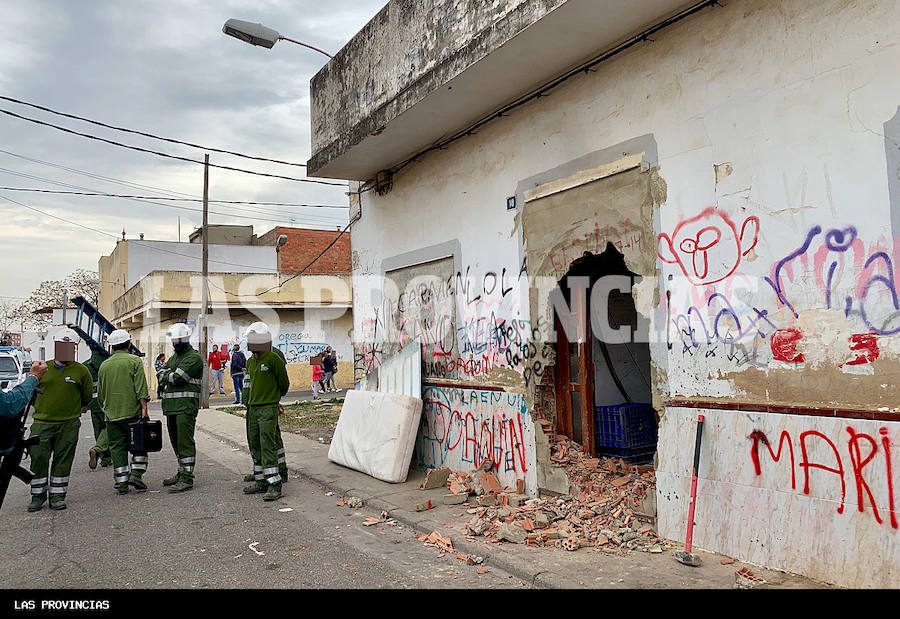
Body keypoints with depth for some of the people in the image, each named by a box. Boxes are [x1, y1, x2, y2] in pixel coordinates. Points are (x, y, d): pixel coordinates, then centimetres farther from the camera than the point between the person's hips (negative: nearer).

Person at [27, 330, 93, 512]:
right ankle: (38, 495, 16)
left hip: (69, 425, -1)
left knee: (63, 461, 4)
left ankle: (57, 496, 14)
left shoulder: (81, 371, 2)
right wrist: (43, 409, 14)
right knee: (38, 459, 0)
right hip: (42, 423, 1)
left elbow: (88, 396, 13)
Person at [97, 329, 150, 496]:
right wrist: (144, 407, -11)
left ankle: (121, 482, 7)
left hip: (112, 414, 4)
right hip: (133, 412, -4)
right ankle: (136, 474, -4)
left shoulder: (104, 365, 10)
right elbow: (141, 388, -12)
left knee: (117, 447, 7)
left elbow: (100, 393, 16)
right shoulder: (134, 361, -4)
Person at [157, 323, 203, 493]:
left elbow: (178, 378, -17)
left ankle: (187, 479, -8)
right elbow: (161, 378, 12)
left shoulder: (194, 357, -8)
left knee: (185, 441, -9)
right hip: (171, 406, 9)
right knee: (176, 441, 15)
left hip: (186, 406, -9)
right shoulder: (173, 357, 21)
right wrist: (173, 375, -6)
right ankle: (182, 472, 27)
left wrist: (168, 375, 1)